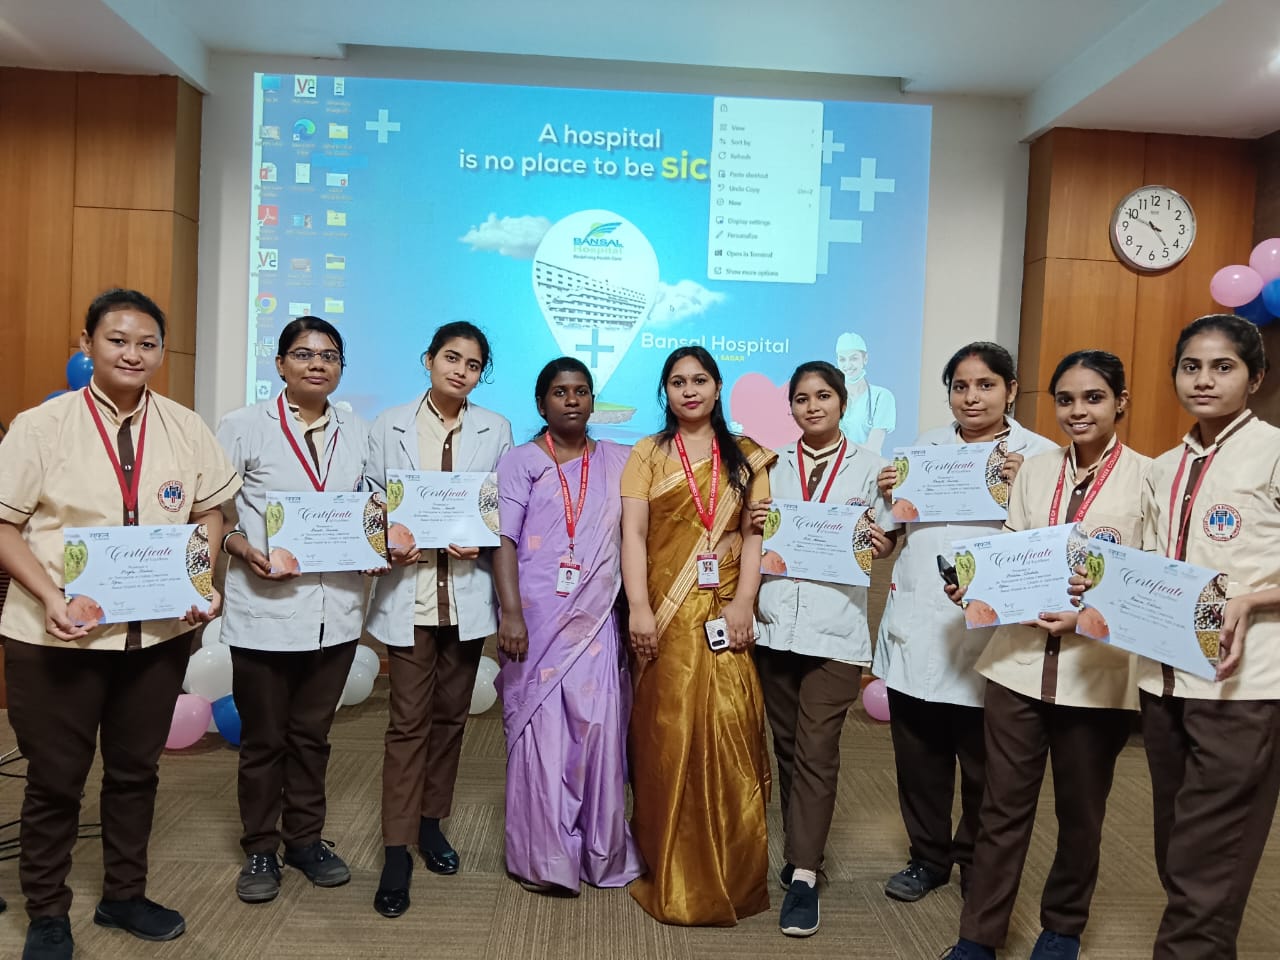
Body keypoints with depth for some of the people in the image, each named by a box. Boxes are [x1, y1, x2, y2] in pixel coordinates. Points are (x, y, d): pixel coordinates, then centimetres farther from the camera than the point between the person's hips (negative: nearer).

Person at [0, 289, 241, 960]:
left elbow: (209, 511, 9)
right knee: (55, 777, 10)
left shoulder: (185, 427, 1)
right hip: (56, 634, -3)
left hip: (159, 630, 3)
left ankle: (124, 895, 37)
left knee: (136, 768, 17)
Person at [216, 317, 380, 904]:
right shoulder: (243, 428, -3)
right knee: (263, 737, 12)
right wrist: (243, 550, -19)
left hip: (336, 609, 3)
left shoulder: (358, 434, 6)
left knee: (312, 733, 17)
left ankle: (305, 839, 34)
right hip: (264, 608, -3)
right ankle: (260, 849, 30)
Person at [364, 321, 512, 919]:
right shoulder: (390, 426, 1)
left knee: (450, 714, 13)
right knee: (408, 719, -2)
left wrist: (482, 541, -13)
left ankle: (430, 821, 31)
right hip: (409, 591, -2)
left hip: (467, 592, 2)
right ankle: (397, 849, 8)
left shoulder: (496, 431, 5)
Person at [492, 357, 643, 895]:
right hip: (535, 622, -2)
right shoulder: (521, 462, 3)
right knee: (539, 735, 1)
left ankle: (603, 854, 19)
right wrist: (510, 613, -12)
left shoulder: (616, 462, 12)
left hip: (595, 622, 2)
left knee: (600, 733, 1)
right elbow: (504, 541, -4)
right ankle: (543, 859, 16)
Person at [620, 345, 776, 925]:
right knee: (666, 735, 1)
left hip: (724, 613, 1)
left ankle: (729, 874, 14)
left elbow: (754, 534, 4)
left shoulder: (745, 456, 11)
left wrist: (743, 603, -9)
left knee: (727, 734, -2)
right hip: (667, 615, -1)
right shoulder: (648, 453, 8)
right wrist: (639, 608, -11)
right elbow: (633, 533, 0)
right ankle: (672, 875, 16)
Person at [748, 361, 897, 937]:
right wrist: (753, 524, -5)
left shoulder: (868, 466, 5)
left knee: (816, 750, -5)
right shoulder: (773, 465, 12)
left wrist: (880, 545, -14)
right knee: (787, 746, 11)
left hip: (835, 627, -3)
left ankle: (803, 875, 2)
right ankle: (802, 852, 27)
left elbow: (887, 536, 8)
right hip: (775, 622, 3)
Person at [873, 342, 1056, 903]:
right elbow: (894, 533, 17)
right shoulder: (923, 448, 12)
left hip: (990, 630, -4)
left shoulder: (1040, 455, -2)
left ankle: (979, 865, 31)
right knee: (918, 755, 13)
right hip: (918, 629, 4)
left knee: (984, 762, 8)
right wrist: (888, 498, -2)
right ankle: (928, 857, 32)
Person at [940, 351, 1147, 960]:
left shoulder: (1146, 476, -4)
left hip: (1099, 673, -2)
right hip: (1018, 662, 2)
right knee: (1003, 805, 8)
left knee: (1080, 810, 16)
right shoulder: (1033, 471, 7)